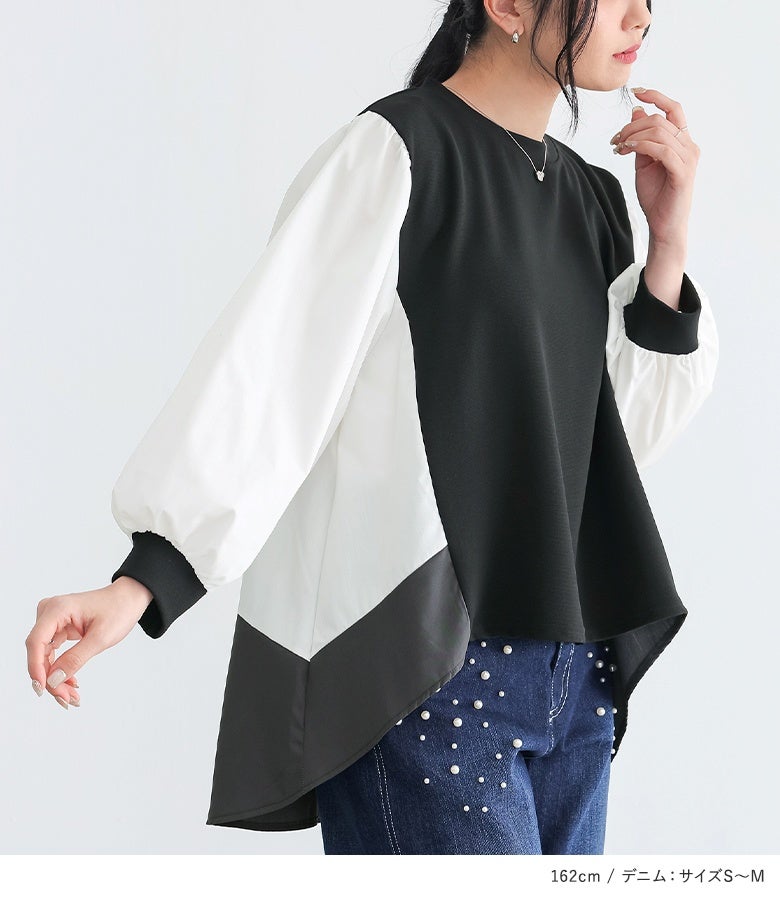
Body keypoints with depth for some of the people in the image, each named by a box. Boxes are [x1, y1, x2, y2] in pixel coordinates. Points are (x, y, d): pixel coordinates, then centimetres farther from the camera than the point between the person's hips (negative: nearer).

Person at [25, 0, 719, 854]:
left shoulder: (597, 202, 16)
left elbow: (623, 433, 15)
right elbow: (268, 368, -14)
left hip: (574, 678, 7)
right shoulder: (393, 153, -6)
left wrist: (667, 239, 3)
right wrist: (144, 579, -23)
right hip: (421, 673, -7)